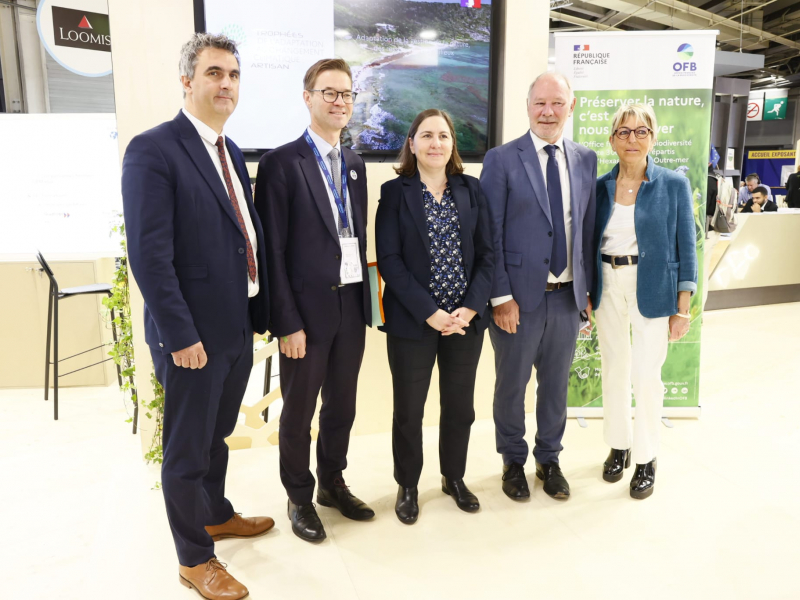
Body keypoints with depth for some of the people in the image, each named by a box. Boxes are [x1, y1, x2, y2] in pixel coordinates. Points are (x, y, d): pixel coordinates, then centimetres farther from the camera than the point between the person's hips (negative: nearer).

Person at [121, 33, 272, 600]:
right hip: (193, 334, -7)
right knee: (187, 448, 10)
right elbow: (149, 254, -19)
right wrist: (180, 336, -20)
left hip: (238, 325, 8)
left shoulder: (231, 150, 11)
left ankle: (216, 514, 46)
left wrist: (258, 312, 10)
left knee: (217, 434, 25)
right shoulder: (153, 150, -14)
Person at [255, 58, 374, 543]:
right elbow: (273, 250, -12)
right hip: (307, 309, -6)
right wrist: (287, 322, -15)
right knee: (298, 411, 10)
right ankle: (300, 498, 30)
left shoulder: (355, 164, 11)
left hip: (352, 304, 6)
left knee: (342, 406, 17)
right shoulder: (281, 163, -9)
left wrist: (366, 300, 9)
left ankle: (333, 484, 38)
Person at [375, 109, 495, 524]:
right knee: (408, 410, 9)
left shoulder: (471, 189, 6)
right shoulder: (395, 192, -2)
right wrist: (430, 313, -15)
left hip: (466, 319, 3)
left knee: (460, 406, 13)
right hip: (412, 321, -2)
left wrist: (470, 308, -9)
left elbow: (485, 254, 4)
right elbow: (389, 260, -9)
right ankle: (407, 485, 30)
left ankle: (454, 477, 35)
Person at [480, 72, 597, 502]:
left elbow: (588, 228, 10)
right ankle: (513, 461, 32)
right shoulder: (502, 160, -6)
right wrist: (501, 297, -13)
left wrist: (588, 289, 8)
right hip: (519, 296, -3)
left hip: (568, 297, 4)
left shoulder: (586, 160, 7)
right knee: (511, 384, 11)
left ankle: (549, 459, 36)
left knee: (556, 384, 16)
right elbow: (491, 234, -9)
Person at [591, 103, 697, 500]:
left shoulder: (674, 185, -4)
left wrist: (682, 308, -7)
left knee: (646, 375, -1)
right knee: (613, 370, 11)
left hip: (652, 287, -3)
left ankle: (646, 459, 17)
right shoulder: (600, 186, 3)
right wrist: (586, 295, 5)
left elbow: (685, 247, -3)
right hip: (608, 285, 3)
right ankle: (618, 446, 29)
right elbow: (591, 243, 8)